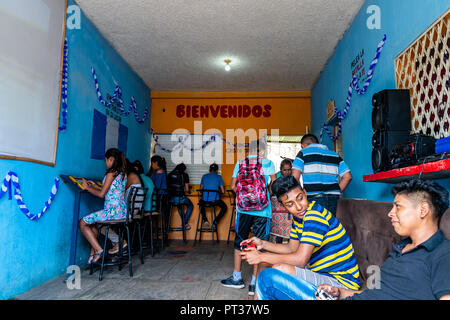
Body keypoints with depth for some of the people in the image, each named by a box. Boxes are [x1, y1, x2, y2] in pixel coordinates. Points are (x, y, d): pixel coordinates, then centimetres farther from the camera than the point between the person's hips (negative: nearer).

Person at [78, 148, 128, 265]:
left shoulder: (111, 173, -12)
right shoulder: (123, 173, 14)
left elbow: (101, 194, -12)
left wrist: (87, 187, 2)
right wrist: (95, 186, 24)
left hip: (112, 211, -9)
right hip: (122, 211, 9)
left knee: (82, 223, 1)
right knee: (91, 222, 27)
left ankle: (99, 250, -2)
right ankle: (93, 251, 22)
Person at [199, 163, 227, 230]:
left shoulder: (204, 176, 8)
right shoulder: (219, 177, 3)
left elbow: (201, 189, 15)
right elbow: (223, 191, 2)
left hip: (204, 199, 2)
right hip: (215, 200, -2)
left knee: (201, 204, 37)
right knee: (224, 207, 25)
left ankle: (205, 220, 18)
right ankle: (215, 222, 6)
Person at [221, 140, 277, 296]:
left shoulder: (240, 163, 7)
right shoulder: (267, 163, 1)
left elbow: (233, 186, 7)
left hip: (243, 208, 2)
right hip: (262, 210, -2)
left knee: (240, 240, 14)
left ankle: (237, 278, 22)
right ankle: (254, 283, 8)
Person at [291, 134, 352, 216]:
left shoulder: (303, 153, 6)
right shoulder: (334, 154, 19)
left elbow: (295, 176, -8)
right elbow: (347, 176, 11)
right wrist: (336, 191, 18)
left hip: (314, 198, -4)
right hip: (332, 198, 4)